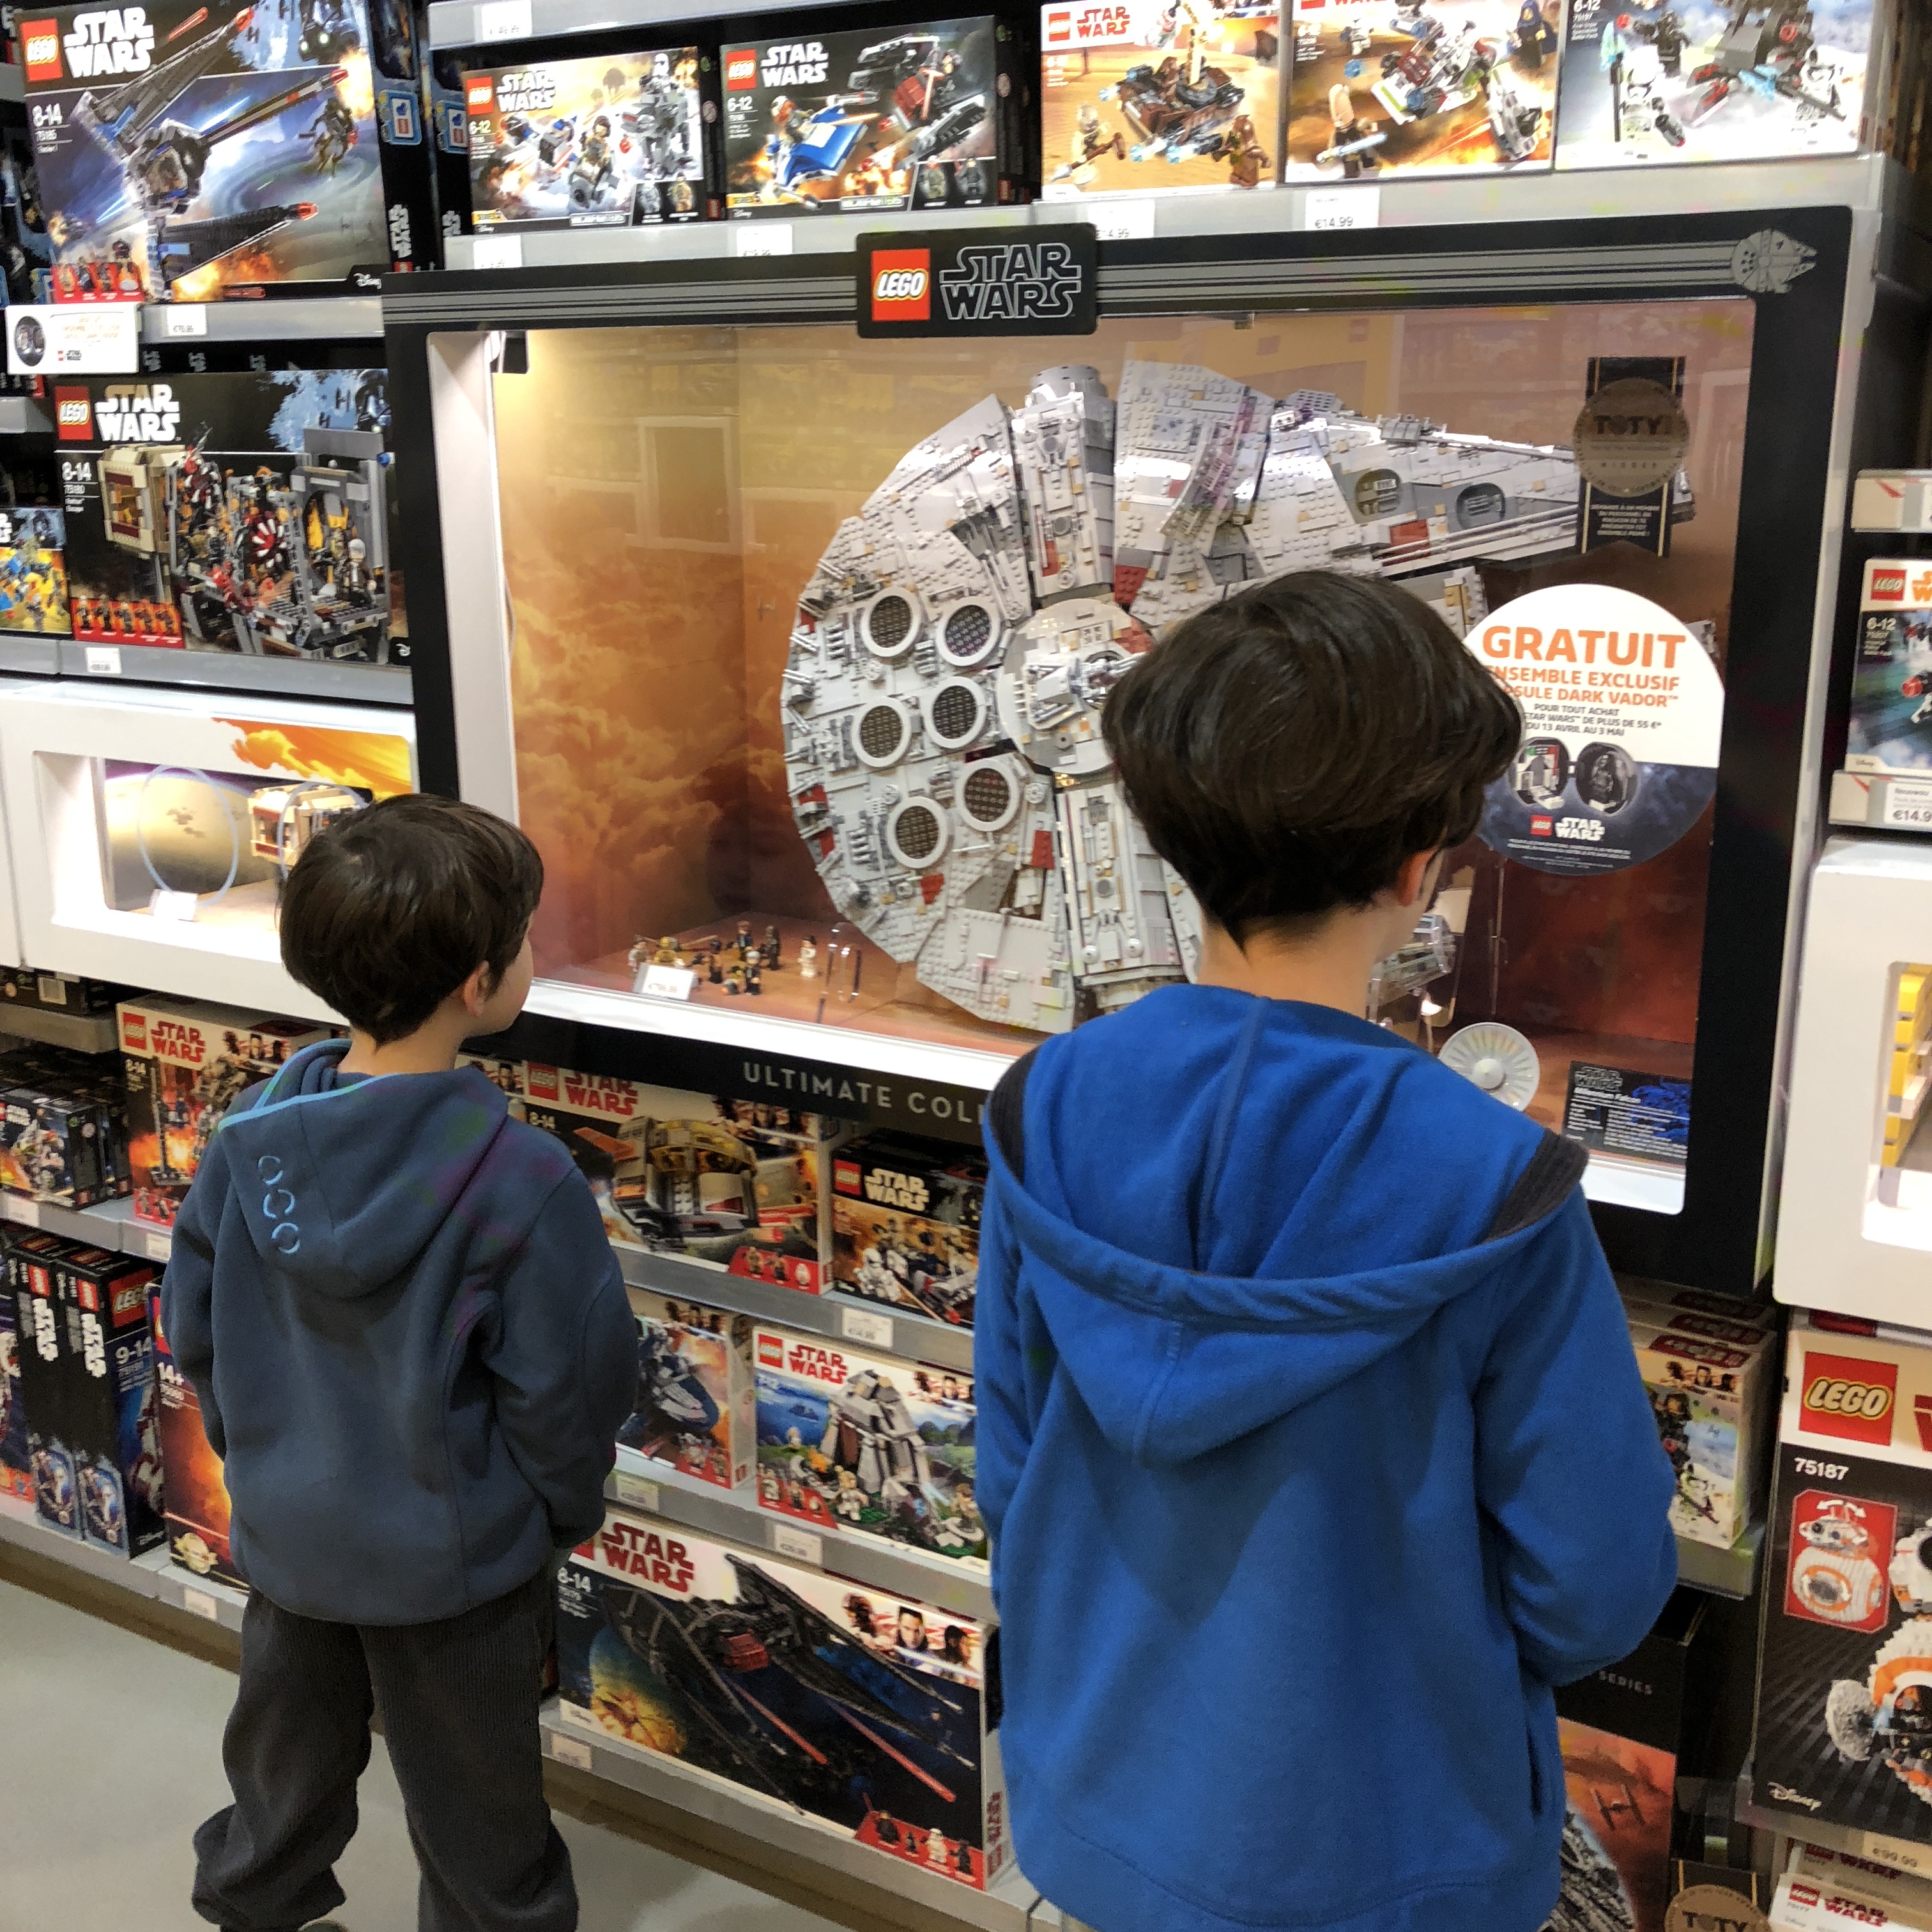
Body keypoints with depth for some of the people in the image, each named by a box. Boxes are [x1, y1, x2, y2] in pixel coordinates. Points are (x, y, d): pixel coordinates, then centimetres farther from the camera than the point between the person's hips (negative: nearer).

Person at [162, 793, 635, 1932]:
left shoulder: (249, 1137, -12)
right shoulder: (522, 1183, -28)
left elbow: (195, 1335, 0)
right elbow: (568, 1390, -19)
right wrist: (569, 1510, 1)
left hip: (287, 1534, 5)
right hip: (455, 1559, -5)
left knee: (286, 1768, 30)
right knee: (477, 1833, 17)